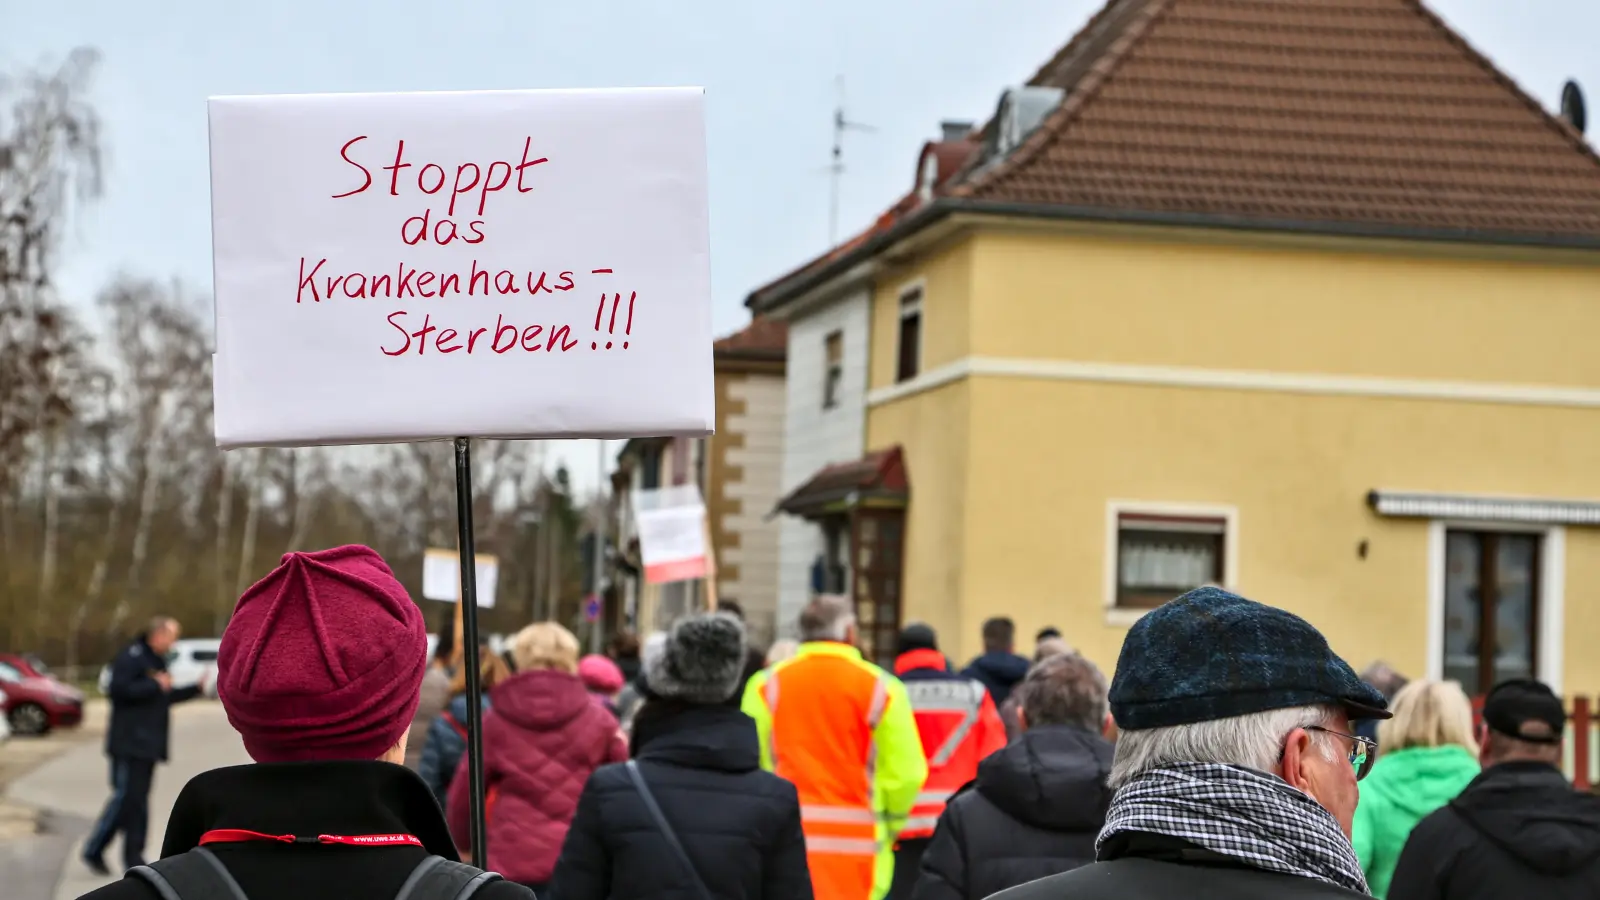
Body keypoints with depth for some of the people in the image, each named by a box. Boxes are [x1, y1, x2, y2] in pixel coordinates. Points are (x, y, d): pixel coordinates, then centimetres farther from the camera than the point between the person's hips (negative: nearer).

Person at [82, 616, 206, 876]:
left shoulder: (157, 661, 18)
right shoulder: (131, 657, -12)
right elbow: (119, 689, -23)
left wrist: (196, 689, 18)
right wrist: (155, 685, -20)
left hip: (148, 744, 9)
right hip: (129, 743, -9)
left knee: (137, 800, 8)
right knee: (127, 798, -10)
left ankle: (134, 857, 11)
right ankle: (94, 850, -2)